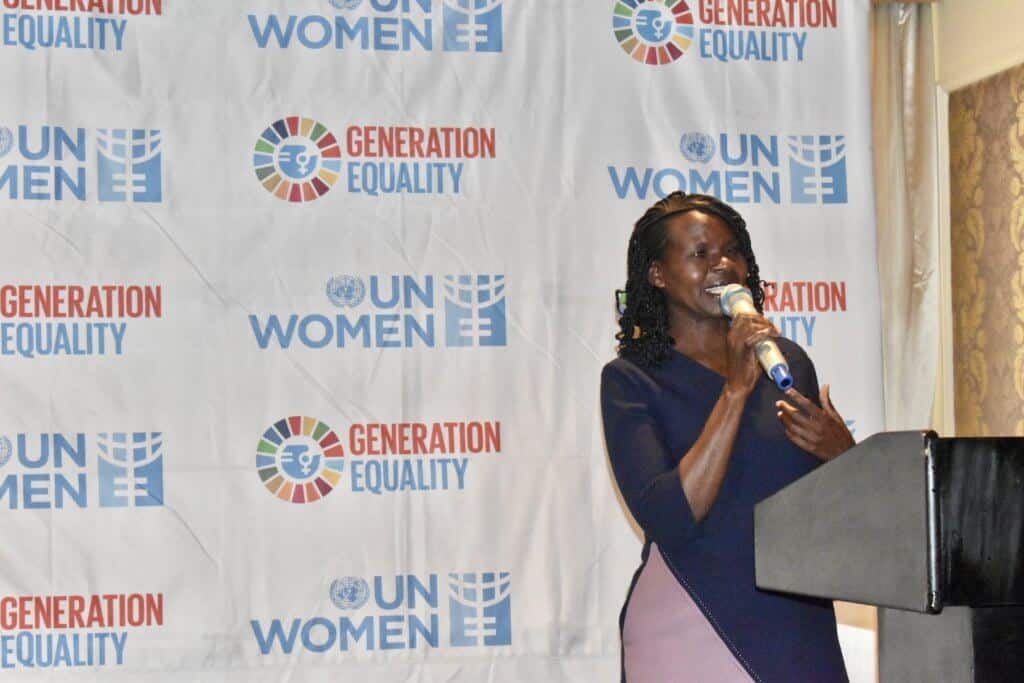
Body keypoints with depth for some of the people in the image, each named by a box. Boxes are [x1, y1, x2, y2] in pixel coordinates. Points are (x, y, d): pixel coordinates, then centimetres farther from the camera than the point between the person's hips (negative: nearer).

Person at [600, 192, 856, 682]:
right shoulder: (630, 379, -5)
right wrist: (736, 389, -19)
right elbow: (666, 519, -18)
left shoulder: (786, 361, 7)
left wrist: (842, 453, -7)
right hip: (691, 628, -4)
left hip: (798, 626, 4)